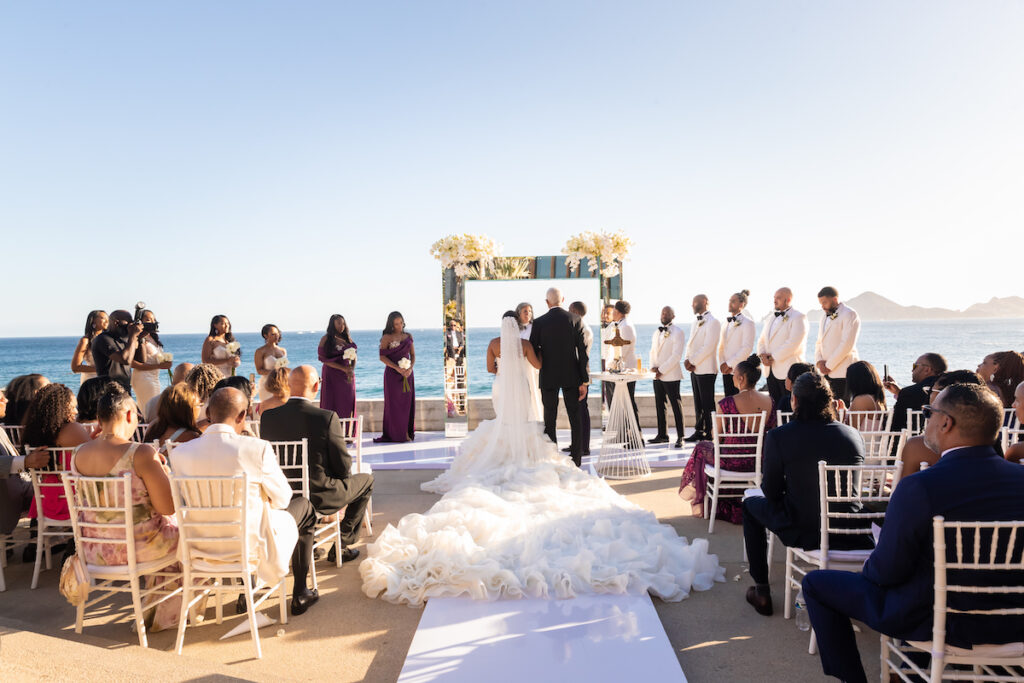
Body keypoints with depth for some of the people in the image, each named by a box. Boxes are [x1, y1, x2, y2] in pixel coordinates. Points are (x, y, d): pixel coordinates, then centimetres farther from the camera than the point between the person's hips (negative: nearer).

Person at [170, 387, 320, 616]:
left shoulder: (180, 453, -9)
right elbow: (281, 498, -10)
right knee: (304, 507, 23)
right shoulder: (257, 448, -22)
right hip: (252, 541, -5)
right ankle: (300, 594, 31)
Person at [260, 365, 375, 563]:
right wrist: (345, 474, 10)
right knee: (366, 480, 21)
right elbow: (343, 467, -14)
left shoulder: (267, 416, -9)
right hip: (319, 497, -5)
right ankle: (342, 545, 20)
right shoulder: (327, 417, -22)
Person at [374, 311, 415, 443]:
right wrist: (397, 368, -18)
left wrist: (410, 368, -9)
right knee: (393, 402, -3)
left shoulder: (408, 336, 9)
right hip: (392, 373, -4)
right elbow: (382, 357, -9)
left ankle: (407, 433, 8)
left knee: (407, 402, 3)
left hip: (407, 373, 4)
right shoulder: (387, 338, -4)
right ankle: (394, 434, 1)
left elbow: (413, 355, 9)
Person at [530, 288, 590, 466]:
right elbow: (583, 351, -6)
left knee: (550, 420, 9)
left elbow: (532, 352, -4)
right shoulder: (575, 319, -4)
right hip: (571, 376, 1)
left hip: (548, 376, -1)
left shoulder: (539, 322, -6)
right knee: (575, 418, 10)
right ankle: (576, 459, 12)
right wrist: (584, 381, -2)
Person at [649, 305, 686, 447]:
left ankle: (680, 437, -2)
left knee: (676, 406, -4)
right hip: (657, 376, 7)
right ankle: (662, 434, 18)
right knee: (659, 406, 10)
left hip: (670, 376, -7)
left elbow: (676, 355, -14)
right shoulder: (657, 333, 18)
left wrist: (662, 370, -15)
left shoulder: (678, 333, -6)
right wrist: (653, 366, 1)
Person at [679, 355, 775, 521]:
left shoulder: (727, 403, -21)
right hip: (760, 463, 5)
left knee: (702, 448, 26)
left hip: (732, 462, -5)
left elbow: (717, 439, -10)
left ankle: (703, 504, 43)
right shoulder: (770, 402, -6)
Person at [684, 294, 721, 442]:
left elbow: (708, 347, -17)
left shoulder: (713, 322, -10)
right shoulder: (695, 322, 18)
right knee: (698, 403, 11)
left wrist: (692, 361, -14)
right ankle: (699, 431, 17)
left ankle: (709, 433, 0)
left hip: (706, 369, -8)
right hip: (695, 369, 8)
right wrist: (687, 360, 1)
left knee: (707, 404, -4)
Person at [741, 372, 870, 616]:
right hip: (850, 536, 4)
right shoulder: (853, 435, -1)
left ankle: (761, 592, 27)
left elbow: (771, 491, -6)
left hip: (803, 532, -4)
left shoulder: (778, 436, -14)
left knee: (751, 505, 24)